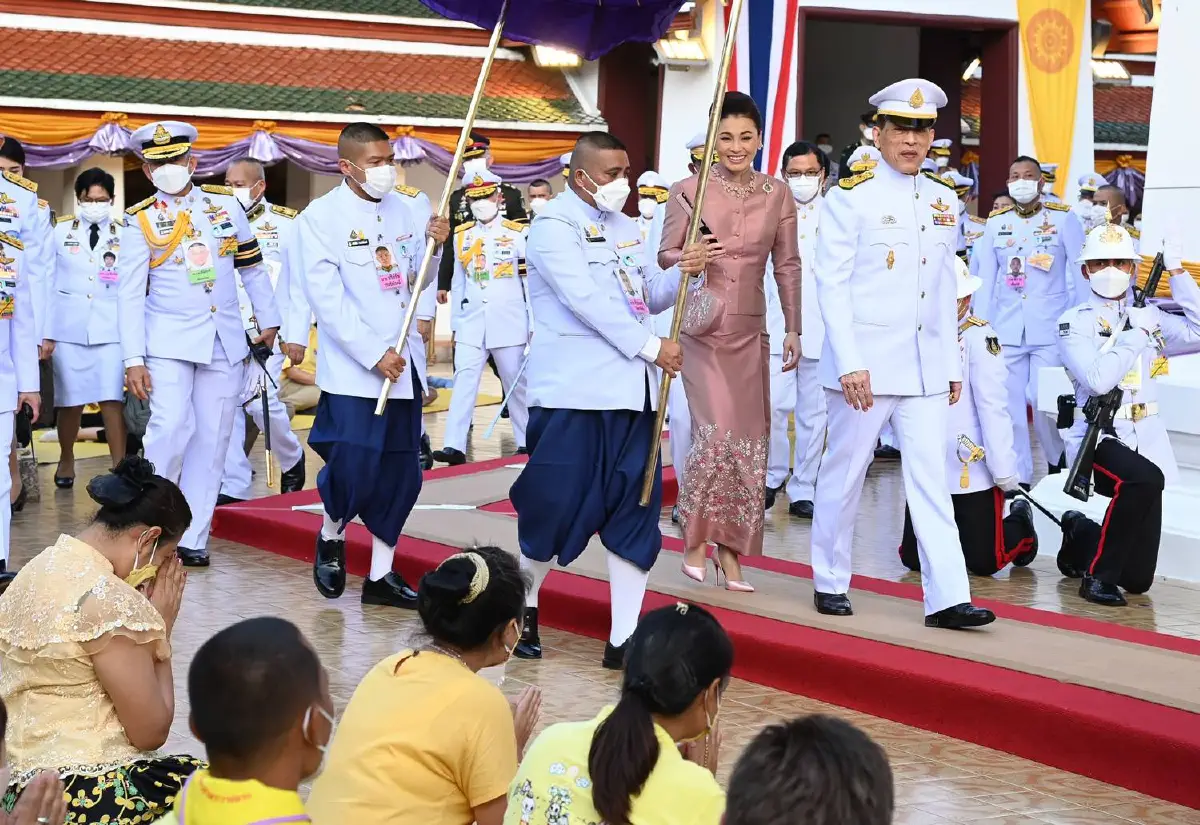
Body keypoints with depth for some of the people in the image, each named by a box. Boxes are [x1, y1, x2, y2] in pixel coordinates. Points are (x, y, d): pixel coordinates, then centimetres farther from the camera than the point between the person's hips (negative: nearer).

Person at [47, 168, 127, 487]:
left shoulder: (125, 234, 7)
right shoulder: (61, 231, 8)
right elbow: (48, 283, 6)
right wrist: (46, 332, 1)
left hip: (110, 328, -1)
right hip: (69, 326, 1)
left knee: (112, 400, -9)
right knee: (70, 401, 6)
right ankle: (66, 460, 27)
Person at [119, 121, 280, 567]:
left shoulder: (226, 203, 5)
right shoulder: (141, 219, -3)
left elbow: (252, 266, 15)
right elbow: (129, 293, -5)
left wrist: (268, 320, 15)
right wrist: (133, 359, -11)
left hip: (225, 341, 3)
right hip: (169, 341, -3)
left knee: (211, 440, 3)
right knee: (171, 428, -18)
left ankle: (191, 539, 9)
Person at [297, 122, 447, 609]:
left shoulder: (406, 209, 8)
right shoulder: (321, 217, -7)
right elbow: (327, 299, -13)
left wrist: (436, 245, -6)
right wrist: (374, 354, -19)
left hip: (405, 363, 5)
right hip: (353, 369, -5)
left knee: (402, 473, 6)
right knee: (354, 467, -12)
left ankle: (381, 575, 18)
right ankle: (330, 537, 18)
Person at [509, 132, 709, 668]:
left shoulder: (624, 227, 18)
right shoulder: (554, 225, -6)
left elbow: (648, 296, 19)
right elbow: (586, 300, -17)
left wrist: (681, 273, -2)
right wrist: (650, 347, -18)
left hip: (630, 392, 7)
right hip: (573, 392, -7)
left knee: (635, 511, 3)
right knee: (558, 504, -4)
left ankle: (624, 638, 6)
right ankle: (523, 607, 21)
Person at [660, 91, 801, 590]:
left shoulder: (778, 196, 6)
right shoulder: (689, 191, -3)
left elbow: (787, 266, 9)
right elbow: (664, 255, 1)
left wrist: (793, 328, 6)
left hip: (750, 331, 4)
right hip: (702, 327, -3)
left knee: (750, 438, 3)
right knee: (717, 433, -15)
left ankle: (729, 551, 14)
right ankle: (695, 538, 6)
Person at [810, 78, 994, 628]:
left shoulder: (944, 202, 12)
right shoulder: (851, 197, -5)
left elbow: (945, 290, 16)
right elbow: (832, 284, -10)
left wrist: (953, 365, 13)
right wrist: (850, 363, -17)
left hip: (926, 367, 5)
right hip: (866, 364, -5)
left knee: (931, 478, 0)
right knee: (845, 472, 6)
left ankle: (947, 597, -2)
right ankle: (830, 582, 20)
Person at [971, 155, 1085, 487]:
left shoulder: (1063, 217, 2)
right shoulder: (996, 222, 9)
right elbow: (985, 278, 9)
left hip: (1051, 328, -3)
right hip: (1005, 329, 3)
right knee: (1009, 403, 3)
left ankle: (1062, 461, 19)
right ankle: (1017, 477, 13)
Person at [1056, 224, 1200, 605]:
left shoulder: (1148, 317, 14)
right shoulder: (1074, 322, -2)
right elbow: (1098, 380, -17)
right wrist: (1135, 335, -11)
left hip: (1146, 441, 5)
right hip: (1097, 438, -5)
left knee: (1139, 577, 4)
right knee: (1145, 478, -39)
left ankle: (1080, 536, 35)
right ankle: (1099, 573, -21)